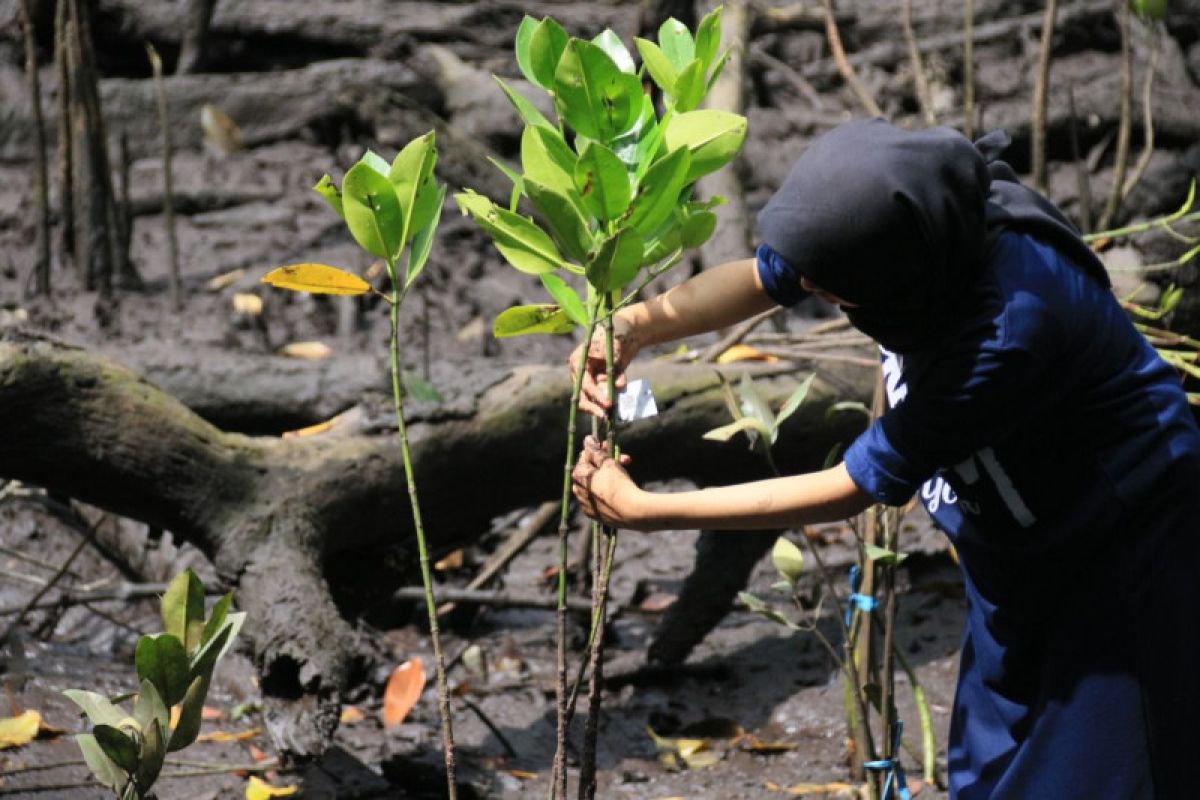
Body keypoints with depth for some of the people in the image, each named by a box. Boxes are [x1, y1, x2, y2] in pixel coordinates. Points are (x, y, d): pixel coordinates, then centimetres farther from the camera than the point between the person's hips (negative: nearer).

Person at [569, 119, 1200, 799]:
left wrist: (642, 510, -27)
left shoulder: (1010, 328, -40)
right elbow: (761, 278, -3)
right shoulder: (909, 228, -21)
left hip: (1119, 541, -7)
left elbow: (855, 486, -31)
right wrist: (640, 324, -23)